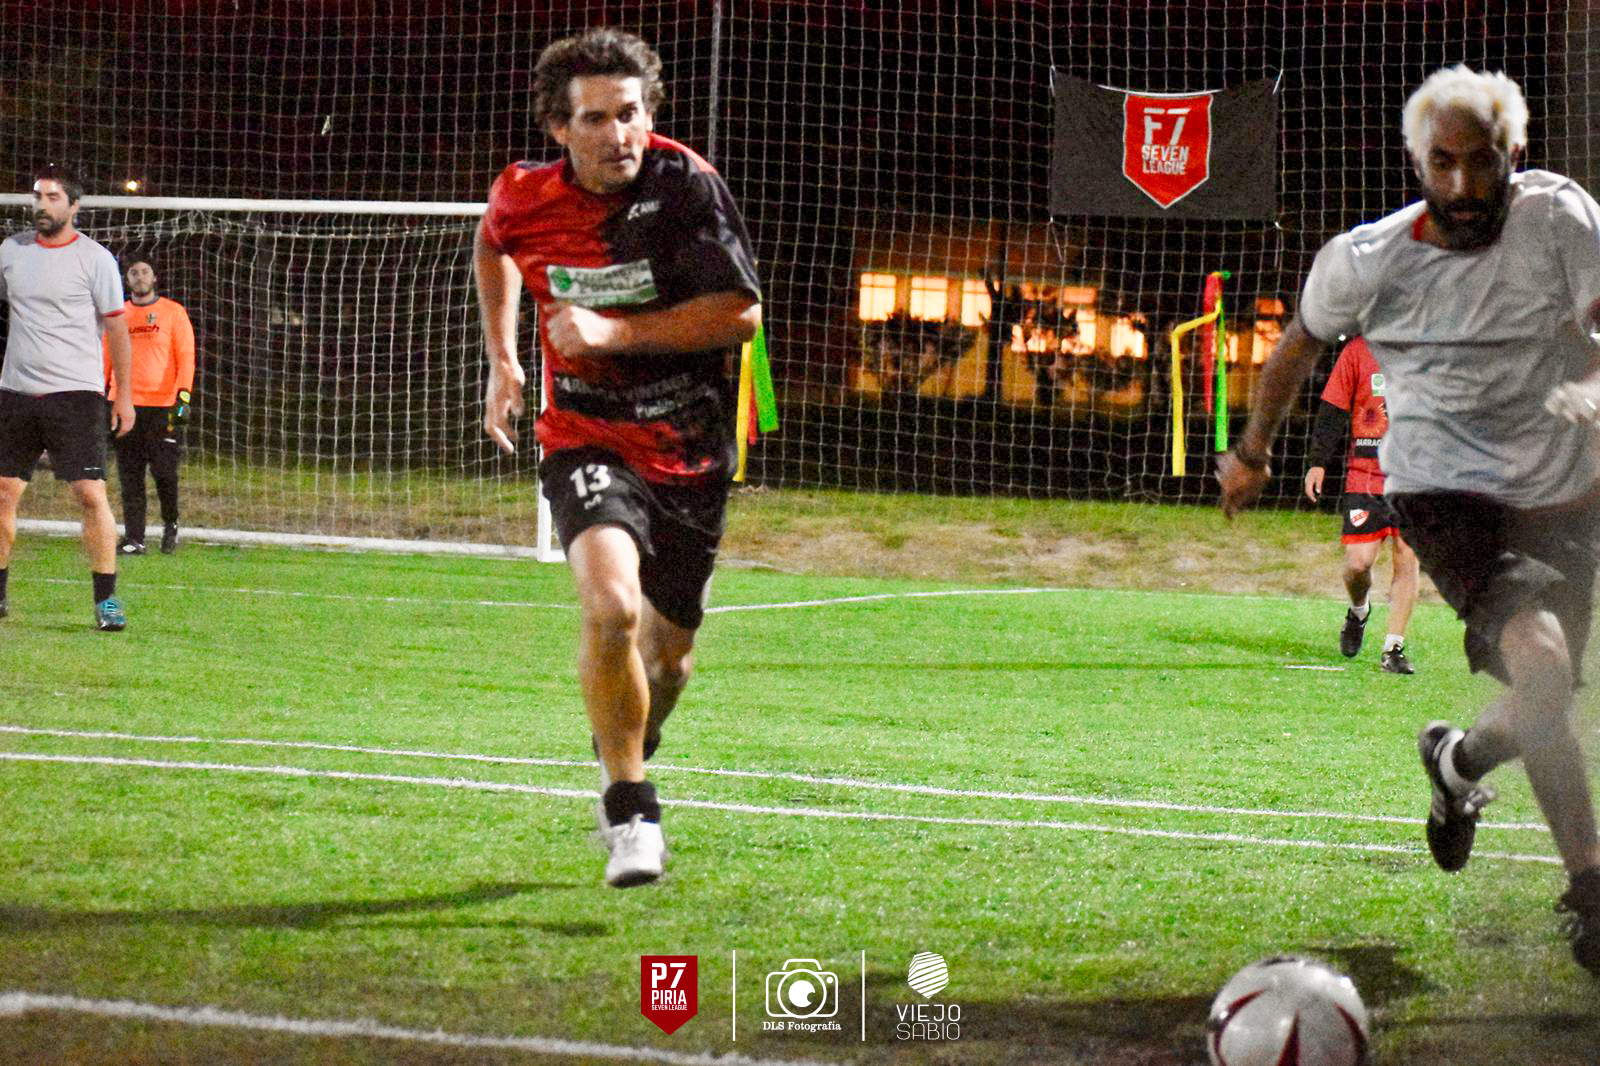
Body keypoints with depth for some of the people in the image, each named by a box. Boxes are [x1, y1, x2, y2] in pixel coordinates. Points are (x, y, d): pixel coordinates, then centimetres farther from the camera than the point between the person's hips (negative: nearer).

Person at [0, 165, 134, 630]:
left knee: (91, 495, -11)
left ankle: (106, 599, -4)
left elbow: (117, 328, 1)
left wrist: (124, 395, -1)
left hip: (75, 394, -4)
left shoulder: (95, 259, -3)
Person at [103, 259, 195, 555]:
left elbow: (186, 357, 0)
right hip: (124, 405, 3)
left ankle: (170, 525, 18)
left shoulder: (173, 312, 4)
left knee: (164, 470, -6)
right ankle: (134, 538, 3)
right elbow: (106, 358, 18)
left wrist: (183, 395, -11)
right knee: (129, 476, 0)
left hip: (163, 405, -3)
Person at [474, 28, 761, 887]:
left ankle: (628, 749, 50)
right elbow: (493, 245, 20)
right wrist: (502, 357, 15)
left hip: (692, 453, 1)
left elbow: (740, 313, -19)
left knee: (667, 651, 14)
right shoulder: (525, 197, -6)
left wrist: (613, 332, -25)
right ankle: (630, 814, -13)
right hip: (588, 441, -1)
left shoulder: (685, 185, -15)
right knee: (611, 604, -28)